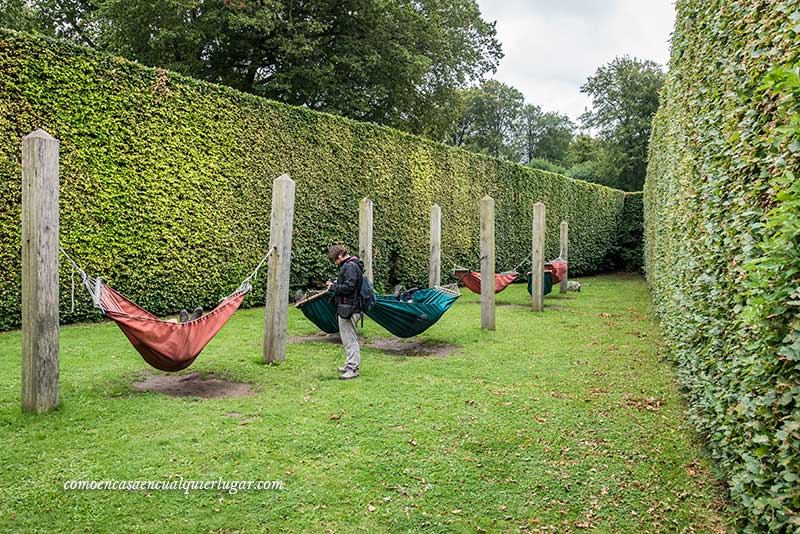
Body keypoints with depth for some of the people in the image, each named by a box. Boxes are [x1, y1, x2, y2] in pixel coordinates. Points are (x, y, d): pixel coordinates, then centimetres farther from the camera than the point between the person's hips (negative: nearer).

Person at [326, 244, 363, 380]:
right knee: (349, 339, 18)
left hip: (348, 309, -11)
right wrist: (335, 284, 9)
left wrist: (333, 287, -10)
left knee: (350, 339, -6)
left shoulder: (350, 267, -16)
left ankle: (353, 369, -1)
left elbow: (348, 287, -23)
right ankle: (349, 365, 28)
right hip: (347, 308, 11)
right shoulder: (350, 265, 16)